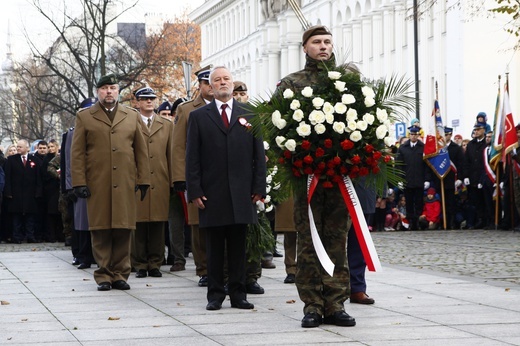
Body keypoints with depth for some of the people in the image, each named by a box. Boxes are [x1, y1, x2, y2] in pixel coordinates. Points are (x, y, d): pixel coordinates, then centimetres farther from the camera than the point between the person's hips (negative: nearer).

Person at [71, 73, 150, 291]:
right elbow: (77, 153, 5)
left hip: (125, 184, 2)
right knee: (100, 231, -1)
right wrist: (79, 182, -3)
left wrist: (143, 180, 6)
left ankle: (120, 274, 8)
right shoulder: (84, 117, 9)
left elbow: (141, 151, 14)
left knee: (123, 230, 0)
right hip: (97, 185, -1)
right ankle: (103, 275, 5)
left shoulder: (132, 116, 15)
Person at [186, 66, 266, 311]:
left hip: (241, 194, 1)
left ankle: (238, 293, 9)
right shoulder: (198, 117, 8)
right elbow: (192, 157, 3)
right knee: (214, 247, 3)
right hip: (212, 194, -1)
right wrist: (194, 191, -5)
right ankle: (215, 294, 8)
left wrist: (259, 187, 0)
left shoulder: (249, 116, 11)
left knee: (238, 247, 4)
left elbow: (259, 155, 9)